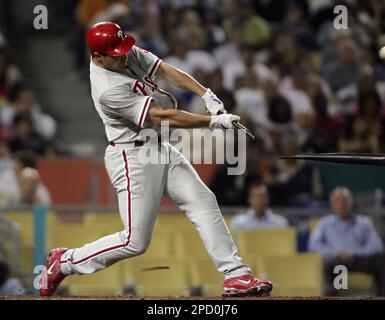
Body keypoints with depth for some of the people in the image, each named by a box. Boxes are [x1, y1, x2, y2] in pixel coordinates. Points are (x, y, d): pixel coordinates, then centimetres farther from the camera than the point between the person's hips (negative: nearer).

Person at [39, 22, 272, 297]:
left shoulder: (129, 54, -1)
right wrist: (214, 121, -21)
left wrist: (207, 96, -17)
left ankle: (236, 275, -4)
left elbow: (167, 71, -3)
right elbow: (162, 117, -25)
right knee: (135, 242, -4)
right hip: (133, 158, -9)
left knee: (203, 202, -2)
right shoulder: (108, 90, -27)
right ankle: (65, 262, 13)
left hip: (161, 150, 9)